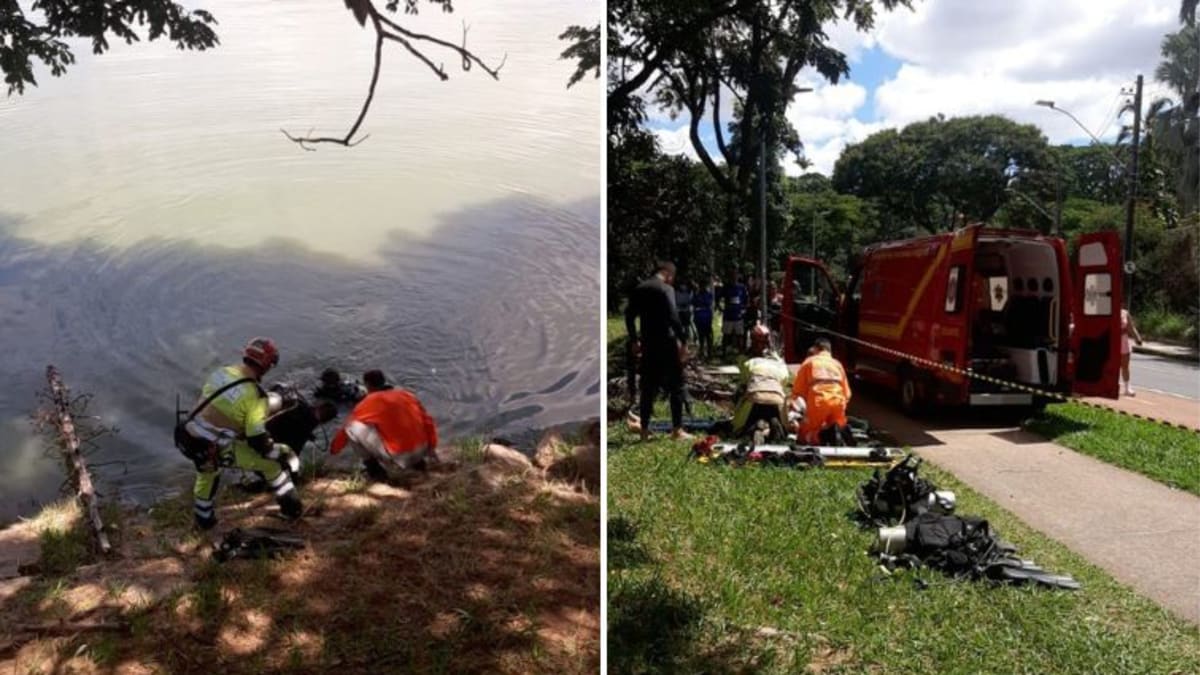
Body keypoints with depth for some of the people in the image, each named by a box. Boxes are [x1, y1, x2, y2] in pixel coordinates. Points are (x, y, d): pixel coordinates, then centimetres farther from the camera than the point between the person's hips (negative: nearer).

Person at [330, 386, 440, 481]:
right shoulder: (407, 395, 12)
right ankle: (418, 462, 21)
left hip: (395, 458, -6)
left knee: (354, 428, -3)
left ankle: (375, 469, 4)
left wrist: (333, 450, 24)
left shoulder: (370, 401, 0)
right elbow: (428, 423, 13)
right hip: (419, 452, 6)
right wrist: (430, 449, 24)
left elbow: (347, 426, 9)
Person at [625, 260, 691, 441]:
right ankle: (677, 429, 3)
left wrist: (634, 340, 19)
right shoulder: (666, 289, -10)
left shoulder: (639, 289, 9)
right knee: (675, 385, 3)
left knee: (648, 386, 11)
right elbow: (673, 318, -19)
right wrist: (682, 342, -14)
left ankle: (644, 430, 12)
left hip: (648, 344, 6)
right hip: (666, 343, -6)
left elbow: (629, 316, 12)